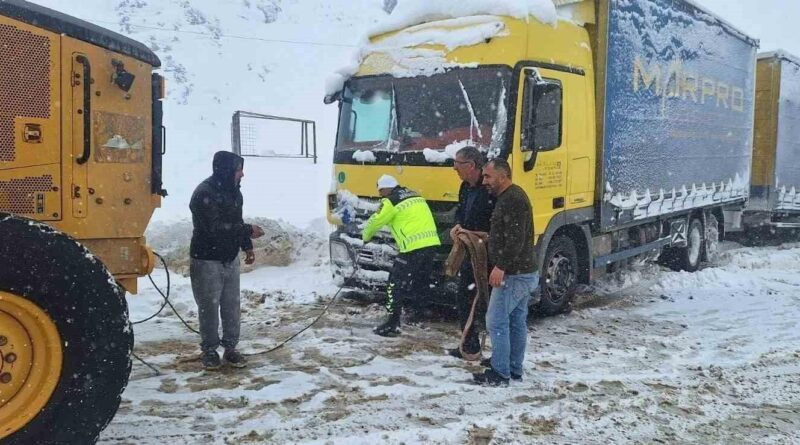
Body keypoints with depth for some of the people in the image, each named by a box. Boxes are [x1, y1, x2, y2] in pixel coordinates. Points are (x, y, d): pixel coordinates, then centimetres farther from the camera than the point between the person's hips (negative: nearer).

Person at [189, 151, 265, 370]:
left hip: (230, 259, 7)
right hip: (207, 260, -7)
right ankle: (209, 350, 17)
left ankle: (230, 348, 20)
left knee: (232, 305, 9)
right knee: (209, 307, 2)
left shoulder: (233, 191, 8)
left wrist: (247, 247, 13)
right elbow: (214, 227, -26)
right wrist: (248, 231, -22)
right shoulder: (204, 193, -19)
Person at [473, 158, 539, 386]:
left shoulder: (512, 199, -17)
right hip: (524, 272, 11)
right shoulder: (511, 196, 17)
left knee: (497, 321, -6)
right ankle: (515, 369, 21)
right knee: (517, 322, 14)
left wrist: (501, 266, -26)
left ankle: (500, 373, -1)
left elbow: (515, 238, -24)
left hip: (514, 274, -11)